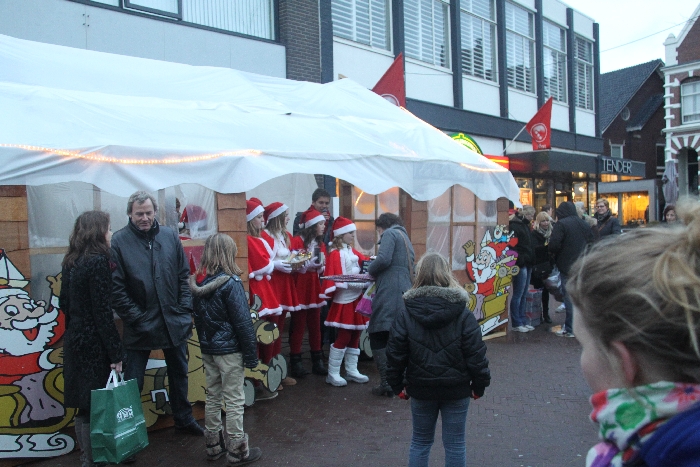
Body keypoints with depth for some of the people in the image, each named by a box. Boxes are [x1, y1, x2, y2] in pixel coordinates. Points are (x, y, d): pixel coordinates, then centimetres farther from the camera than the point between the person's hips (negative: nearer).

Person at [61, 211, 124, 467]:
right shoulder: (98, 261, -16)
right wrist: (116, 352, -16)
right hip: (94, 345, -9)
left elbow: (64, 302, 15)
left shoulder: (71, 262, 9)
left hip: (75, 340, 9)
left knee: (84, 405, 17)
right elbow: (102, 312, -19)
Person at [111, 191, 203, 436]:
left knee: (179, 373, 19)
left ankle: (183, 418, 38)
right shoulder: (119, 241, -9)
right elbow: (116, 288, -11)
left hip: (174, 322, 4)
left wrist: (185, 309, -2)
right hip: (140, 326, -4)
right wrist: (135, 318, -14)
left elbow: (183, 275, 5)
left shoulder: (170, 236, 0)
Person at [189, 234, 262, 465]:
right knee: (234, 401, 5)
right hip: (229, 350, -7)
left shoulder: (197, 283, 2)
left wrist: (205, 341, 16)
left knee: (213, 397, 17)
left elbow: (197, 316, 9)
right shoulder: (230, 283, -18)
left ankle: (214, 445, 30)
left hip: (207, 349, 7)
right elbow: (243, 322, -17)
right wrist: (251, 354, -11)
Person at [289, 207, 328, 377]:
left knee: (315, 326, 10)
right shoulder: (297, 242, -8)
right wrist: (309, 264, -23)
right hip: (300, 289, -6)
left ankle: (317, 361, 18)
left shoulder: (320, 244, 13)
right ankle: (296, 362, 10)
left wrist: (320, 265, -6)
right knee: (298, 326, 0)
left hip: (315, 289, 6)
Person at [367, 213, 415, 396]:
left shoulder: (390, 233, 1)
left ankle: (386, 383, -8)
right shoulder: (405, 238, 27)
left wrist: (370, 270, 4)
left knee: (377, 337, -6)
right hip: (405, 294, 9)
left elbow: (383, 259, -15)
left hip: (389, 294, -9)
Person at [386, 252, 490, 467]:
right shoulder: (463, 315, -10)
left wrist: (397, 385, 7)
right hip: (456, 390, -1)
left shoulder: (405, 315, -7)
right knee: (455, 444, 12)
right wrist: (479, 385, 4)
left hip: (420, 389, 1)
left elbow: (395, 353, -5)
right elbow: (476, 354, -8)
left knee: (420, 441, 18)